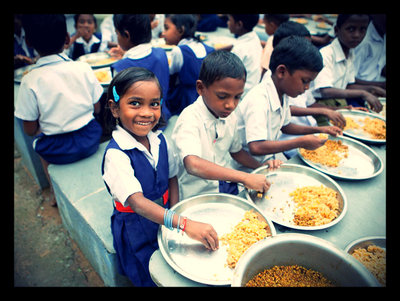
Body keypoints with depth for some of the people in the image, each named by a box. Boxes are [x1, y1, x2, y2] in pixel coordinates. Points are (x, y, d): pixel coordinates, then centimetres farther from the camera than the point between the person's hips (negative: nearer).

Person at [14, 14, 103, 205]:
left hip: (60, 151, -2)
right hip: (90, 141, 2)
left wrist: (40, 130, 14)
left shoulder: (30, 81, -16)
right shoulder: (83, 68, -9)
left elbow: (30, 130, -8)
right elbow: (97, 109, 1)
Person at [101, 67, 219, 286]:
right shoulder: (116, 154, -28)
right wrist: (184, 224, -45)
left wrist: (174, 216, -6)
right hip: (136, 229, -5)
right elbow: (136, 202, -36)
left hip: (164, 217, 5)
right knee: (150, 278, 16)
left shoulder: (160, 140, -9)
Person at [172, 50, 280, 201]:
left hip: (229, 188, 8)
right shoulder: (190, 119, -20)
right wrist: (245, 177, -38)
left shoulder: (229, 116, 3)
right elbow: (193, 165, -37)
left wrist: (261, 166, 4)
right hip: (198, 195, -7)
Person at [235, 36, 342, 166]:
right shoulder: (258, 99, -27)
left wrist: (319, 130, 8)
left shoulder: (282, 94, 2)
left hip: (269, 159, 8)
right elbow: (256, 147, -38)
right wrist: (301, 142, -29)